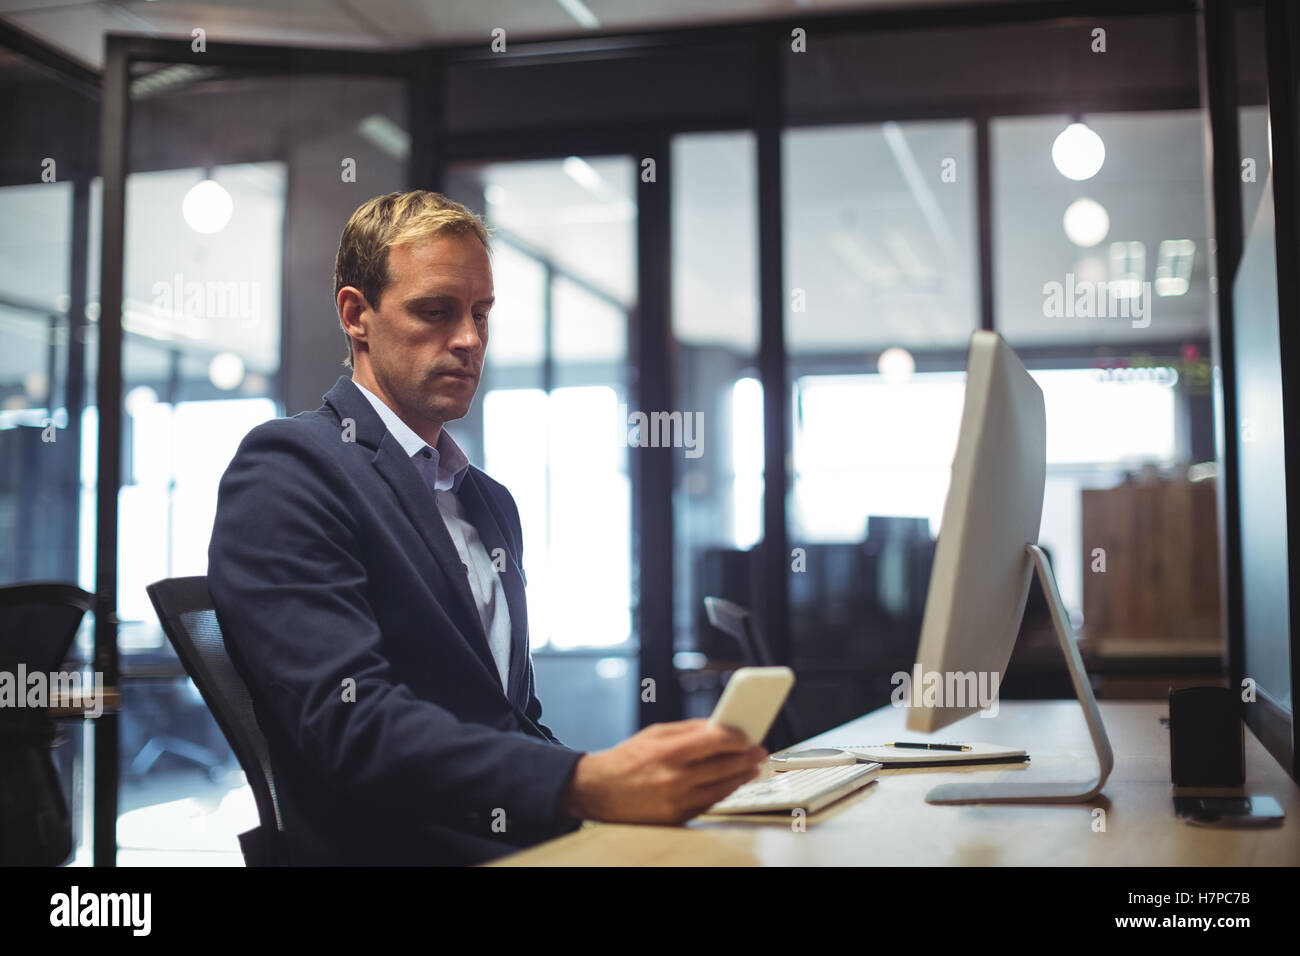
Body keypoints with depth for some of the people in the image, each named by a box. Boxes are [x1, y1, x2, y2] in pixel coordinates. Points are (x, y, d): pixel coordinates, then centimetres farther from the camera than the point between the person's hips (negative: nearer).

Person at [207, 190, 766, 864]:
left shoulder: (490, 502, 22)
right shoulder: (285, 468, -5)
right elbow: (352, 720, -19)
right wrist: (585, 785, -30)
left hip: (525, 841, 8)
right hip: (397, 847, -7)